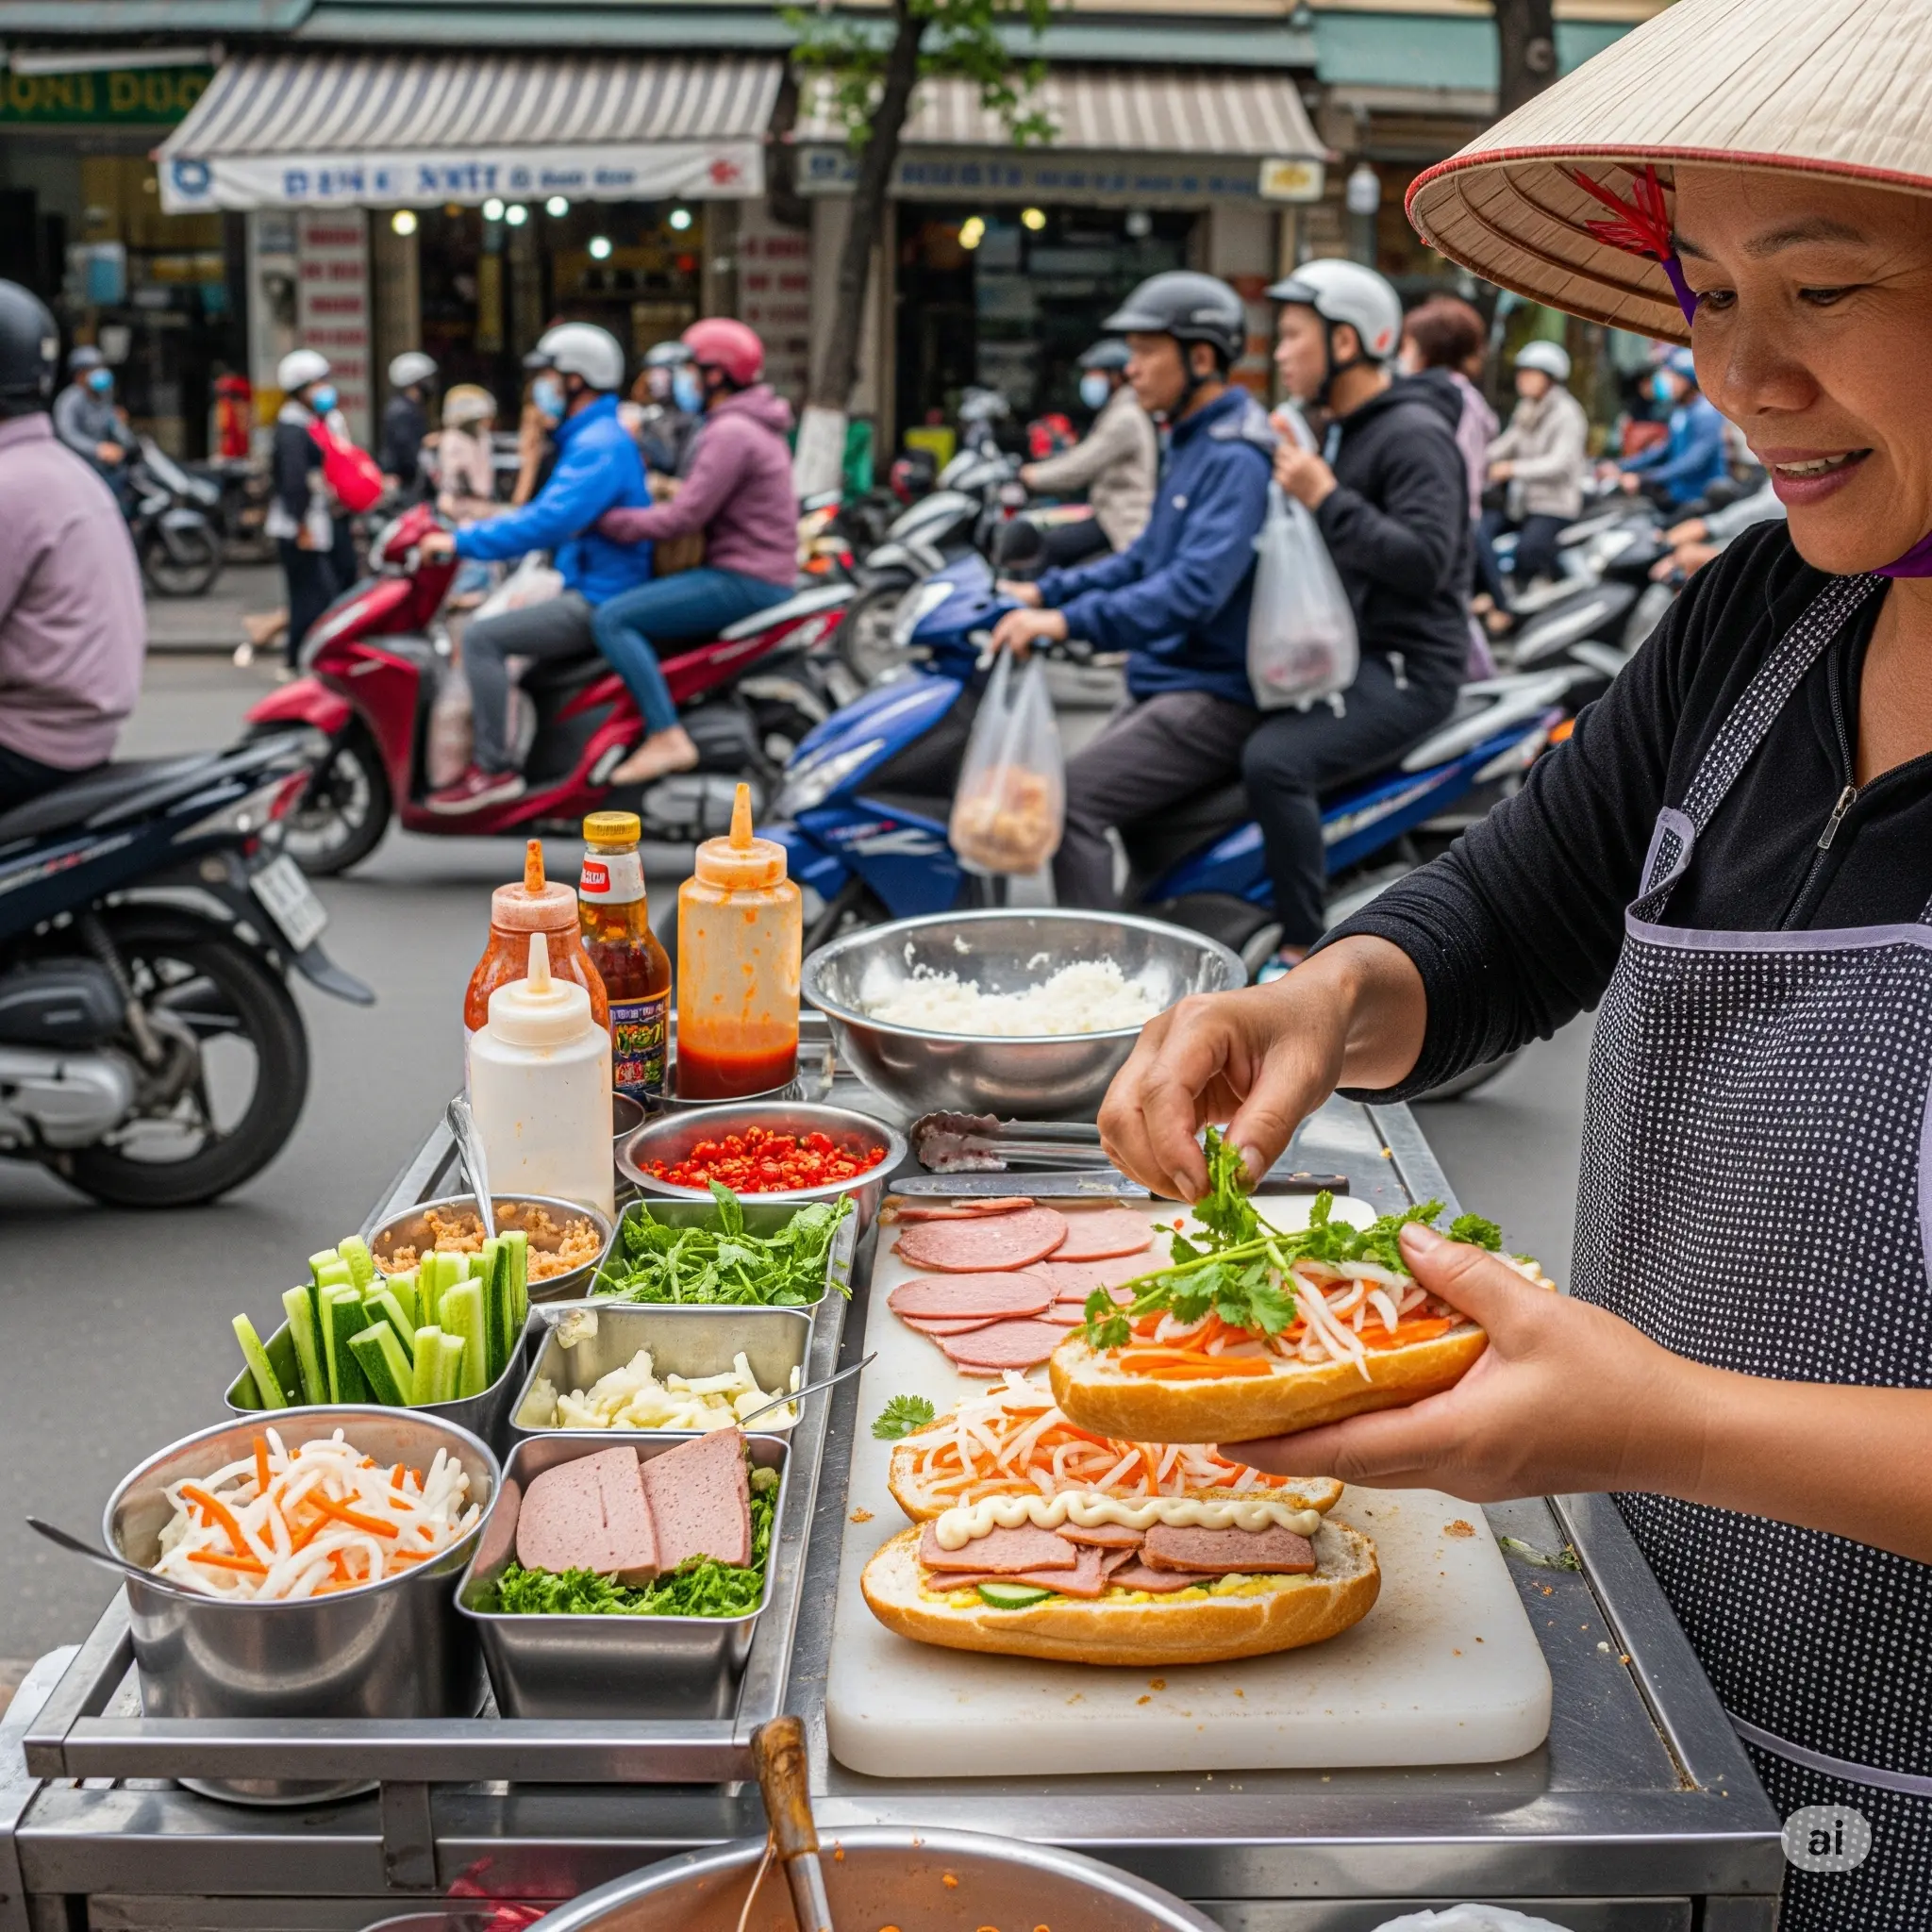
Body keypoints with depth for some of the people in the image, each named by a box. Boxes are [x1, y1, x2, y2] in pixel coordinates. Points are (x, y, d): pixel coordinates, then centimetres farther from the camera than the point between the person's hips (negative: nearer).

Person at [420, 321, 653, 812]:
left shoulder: (599, 446, -17)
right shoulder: (589, 438, 18)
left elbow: (548, 523, -28)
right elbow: (547, 510, 26)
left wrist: (463, 542, -23)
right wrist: (481, 528, 15)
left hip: (599, 602, -11)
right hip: (590, 593, 11)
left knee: (481, 638, -18)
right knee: (488, 632, 22)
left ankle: (494, 769, -16)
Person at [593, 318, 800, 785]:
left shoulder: (731, 434, -16)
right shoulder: (751, 423, 17)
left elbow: (682, 519, -21)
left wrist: (603, 521, -13)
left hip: (743, 583, -11)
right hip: (765, 575, 11)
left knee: (613, 619, -17)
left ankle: (667, 738, -22)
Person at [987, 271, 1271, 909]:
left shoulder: (1236, 459, -18)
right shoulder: (1192, 444, 16)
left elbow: (1195, 586, -30)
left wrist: (1071, 621, -36)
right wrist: (1045, 592, 13)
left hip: (1216, 697, -11)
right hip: (1167, 683, 11)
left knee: (1071, 802, -21)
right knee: (1064, 793, 11)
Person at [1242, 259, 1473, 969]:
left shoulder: (1414, 435, -13)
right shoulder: (1341, 432, 19)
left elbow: (1426, 560, -25)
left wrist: (1327, 499, -24)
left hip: (1404, 668, -11)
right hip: (1343, 652, 11)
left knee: (1275, 761, -31)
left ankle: (1302, 952, -22)